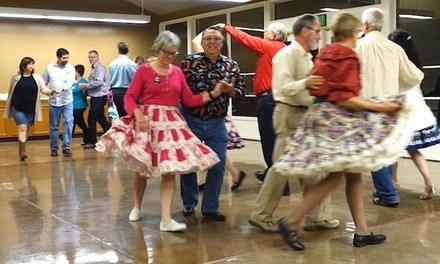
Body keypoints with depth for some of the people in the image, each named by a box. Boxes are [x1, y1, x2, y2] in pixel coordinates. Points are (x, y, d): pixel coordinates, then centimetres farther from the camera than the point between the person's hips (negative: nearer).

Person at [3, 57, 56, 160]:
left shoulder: (36, 77, 2)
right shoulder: (15, 77, 0)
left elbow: (44, 89, -3)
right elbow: (10, 93, 9)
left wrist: (51, 92, -25)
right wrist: (8, 107, 13)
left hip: (31, 109, 3)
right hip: (17, 108, -2)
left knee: (27, 129, 12)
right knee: (22, 128, -14)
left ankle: (21, 150, 29)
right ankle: (22, 151, -14)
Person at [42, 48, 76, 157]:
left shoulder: (70, 68, -3)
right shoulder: (49, 67, 2)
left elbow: (70, 82, -19)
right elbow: (43, 82, 10)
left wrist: (61, 89, -35)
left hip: (67, 101, -1)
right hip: (54, 101, 1)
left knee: (68, 123, -10)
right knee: (54, 126, 8)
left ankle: (66, 147, -3)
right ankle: (54, 148, 18)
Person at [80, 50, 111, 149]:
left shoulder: (99, 67, -13)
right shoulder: (94, 68, 17)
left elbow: (99, 82, -24)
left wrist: (86, 86, -16)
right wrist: (86, 87, 4)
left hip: (99, 97, -10)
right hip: (96, 97, 10)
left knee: (92, 119, -4)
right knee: (101, 118, 14)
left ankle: (91, 142, 5)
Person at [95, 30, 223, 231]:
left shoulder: (178, 72, 9)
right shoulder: (144, 70, -2)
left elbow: (189, 100, 7)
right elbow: (130, 97, -5)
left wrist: (212, 94, -4)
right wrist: (138, 114, -23)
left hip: (171, 123, 3)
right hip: (147, 121, -3)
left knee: (170, 170, -6)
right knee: (142, 167, 7)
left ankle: (166, 219, -6)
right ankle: (137, 206, 32)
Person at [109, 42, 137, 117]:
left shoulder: (112, 63, 4)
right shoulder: (131, 63, -13)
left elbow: (111, 79, 10)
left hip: (115, 92, 5)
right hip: (126, 91, -5)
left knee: (121, 115, 13)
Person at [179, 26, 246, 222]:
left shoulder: (231, 65, 1)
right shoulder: (190, 61, -6)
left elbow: (241, 93, 3)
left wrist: (229, 90, -17)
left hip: (217, 123, 2)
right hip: (191, 120, -2)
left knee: (217, 166, 3)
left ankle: (210, 208, 17)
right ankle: (189, 203, 29)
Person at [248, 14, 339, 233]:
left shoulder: (307, 57, 17)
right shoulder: (287, 54, -12)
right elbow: (284, 87, -24)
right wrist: (305, 83, -39)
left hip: (305, 116, 9)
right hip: (290, 114, -9)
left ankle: (316, 216, 16)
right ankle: (261, 215, 7)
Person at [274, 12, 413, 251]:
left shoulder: (326, 52, 14)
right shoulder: (347, 56, -13)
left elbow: (314, 83, 20)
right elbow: (343, 98, -20)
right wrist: (378, 107, -17)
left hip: (325, 115, 10)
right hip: (336, 118, -10)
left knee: (353, 175, 10)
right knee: (335, 176, -10)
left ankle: (362, 232, 15)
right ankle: (291, 222, -7)